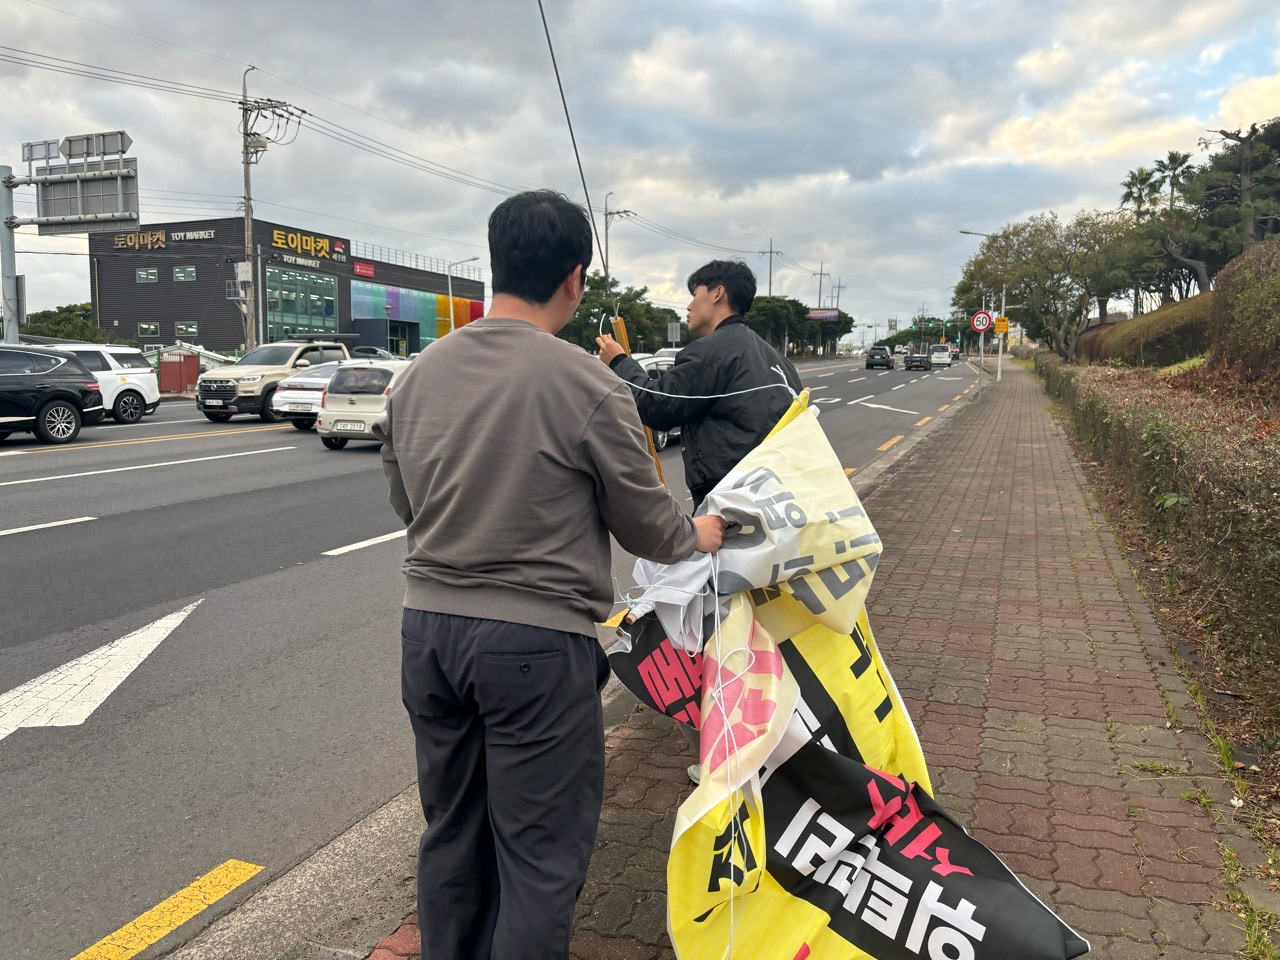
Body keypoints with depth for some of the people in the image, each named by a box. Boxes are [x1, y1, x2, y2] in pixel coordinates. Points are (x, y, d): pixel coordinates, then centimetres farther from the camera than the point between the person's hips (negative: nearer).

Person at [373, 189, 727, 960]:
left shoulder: (419, 375, 2)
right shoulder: (587, 384, -15)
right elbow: (647, 522, -5)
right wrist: (697, 536, 17)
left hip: (427, 626, 6)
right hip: (537, 641, -6)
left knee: (452, 832, 22)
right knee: (540, 854, 8)